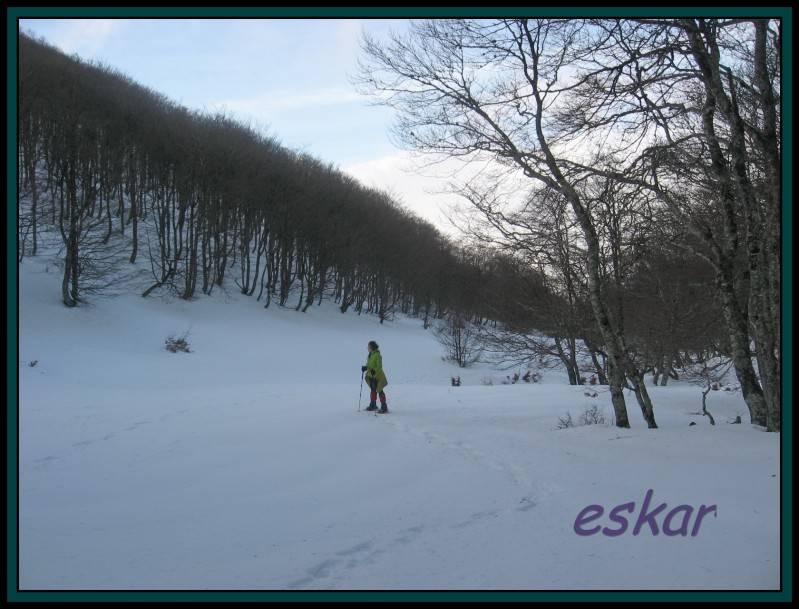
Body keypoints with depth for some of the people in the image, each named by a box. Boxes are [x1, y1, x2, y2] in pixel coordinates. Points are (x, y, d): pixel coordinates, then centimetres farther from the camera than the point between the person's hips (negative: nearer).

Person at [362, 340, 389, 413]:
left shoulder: (377, 355, -19)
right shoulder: (370, 355, 7)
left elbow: (379, 366, -21)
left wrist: (374, 371, -35)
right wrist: (365, 367, -2)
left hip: (377, 376, -9)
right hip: (371, 375, 9)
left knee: (379, 391, -5)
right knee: (373, 390, 19)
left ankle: (384, 407, -1)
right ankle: (373, 405, 31)